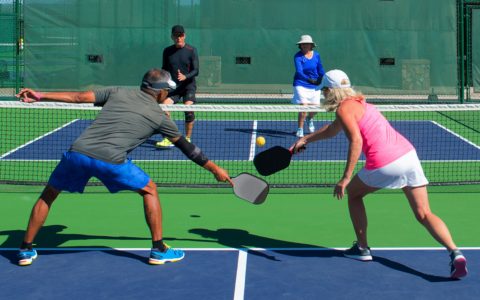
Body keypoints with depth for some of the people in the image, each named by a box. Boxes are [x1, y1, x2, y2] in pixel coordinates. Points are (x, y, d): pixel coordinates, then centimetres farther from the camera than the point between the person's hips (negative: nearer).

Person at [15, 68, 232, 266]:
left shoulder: (117, 93, 21)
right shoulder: (159, 117, 16)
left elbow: (78, 97, 15)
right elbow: (187, 148, 24)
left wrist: (39, 96, 20)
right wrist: (215, 169, 35)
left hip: (77, 152, 3)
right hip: (110, 160, -3)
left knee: (48, 195, 25)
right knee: (149, 190, 20)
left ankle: (26, 250, 26)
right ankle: (159, 250, 19)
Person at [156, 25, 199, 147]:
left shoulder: (191, 50, -4)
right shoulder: (167, 51, 7)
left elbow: (195, 71, -9)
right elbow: (164, 70, 16)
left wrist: (185, 77, -27)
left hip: (188, 86, -3)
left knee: (188, 110, -20)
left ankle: (187, 138, -3)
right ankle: (168, 139, -11)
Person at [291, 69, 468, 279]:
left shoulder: (344, 108, -2)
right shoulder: (357, 103, 26)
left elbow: (356, 141, -17)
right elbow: (332, 130, 42)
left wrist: (345, 178, -18)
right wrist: (305, 139, 49)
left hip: (384, 164, -8)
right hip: (408, 154, 8)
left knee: (353, 193, 22)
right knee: (424, 214, 3)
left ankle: (362, 248, 26)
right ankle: (455, 252, -17)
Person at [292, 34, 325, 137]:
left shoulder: (316, 55, 2)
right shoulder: (298, 56, -11)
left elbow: (320, 70, 11)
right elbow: (299, 72, -23)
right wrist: (309, 79, -38)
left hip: (315, 86, 4)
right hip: (301, 85, -4)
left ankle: (309, 119, 43)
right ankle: (300, 129, 5)